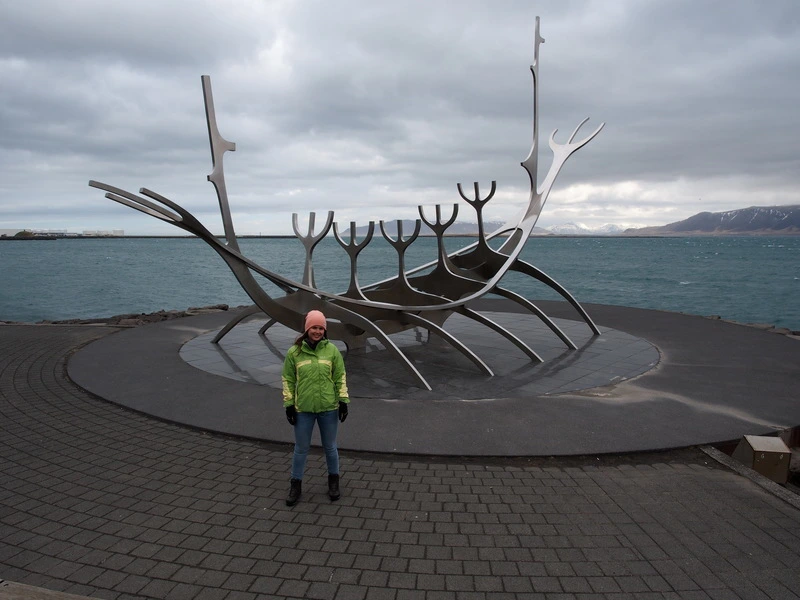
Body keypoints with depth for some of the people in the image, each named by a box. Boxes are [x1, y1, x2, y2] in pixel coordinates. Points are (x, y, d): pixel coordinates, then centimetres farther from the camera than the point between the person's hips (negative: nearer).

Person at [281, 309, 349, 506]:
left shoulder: (332, 350, -4)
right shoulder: (294, 352, -4)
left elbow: (340, 377, 2)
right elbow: (287, 380, 2)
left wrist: (343, 400, -1)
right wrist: (289, 404, 0)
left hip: (329, 408, 0)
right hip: (303, 409, 0)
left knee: (330, 447, 15)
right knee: (301, 449, 12)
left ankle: (333, 481, 35)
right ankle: (296, 485, 29)